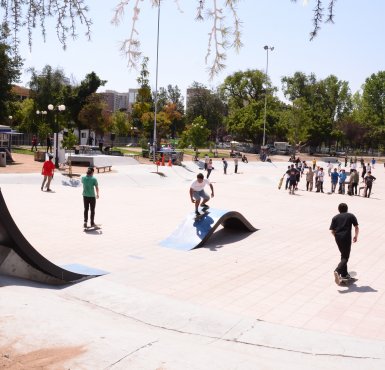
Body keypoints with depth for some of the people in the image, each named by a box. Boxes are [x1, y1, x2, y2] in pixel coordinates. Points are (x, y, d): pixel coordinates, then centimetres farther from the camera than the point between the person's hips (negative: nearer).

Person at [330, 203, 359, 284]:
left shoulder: (335, 218, 13)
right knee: (345, 257, -4)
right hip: (347, 238, -3)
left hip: (338, 238, 4)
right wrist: (356, 236, 18)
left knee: (343, 255, 20)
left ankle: (344, 274, 24)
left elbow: (332, 231, 6)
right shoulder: (351, 216, 9)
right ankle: (337, 271, -28)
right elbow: (356, 227, 3)